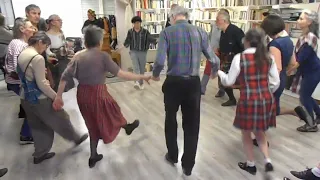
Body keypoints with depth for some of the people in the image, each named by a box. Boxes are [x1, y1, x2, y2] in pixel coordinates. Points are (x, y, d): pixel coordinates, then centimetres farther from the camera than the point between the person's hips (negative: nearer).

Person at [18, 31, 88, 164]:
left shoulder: (21, 55, 6)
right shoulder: (37, 58, -23)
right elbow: (41, 84, -22)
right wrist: (56, 97, -12)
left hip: (25, 98, 9)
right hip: (39, 99, -9)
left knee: (37, 127, 20)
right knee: (60, 120, 12)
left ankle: (39, 154, 31)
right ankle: (76, 138, 32)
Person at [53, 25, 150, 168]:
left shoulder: (78, 56, 0)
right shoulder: (102, 56, -14)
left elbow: (64, 77, -1)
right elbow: (120, 73, -20)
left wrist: (58, 96, 6)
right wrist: (141, 77, -14)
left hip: (82, 95, 5)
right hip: (97, 94, -5)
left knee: (93, 125, 22)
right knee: (113, 111, 25)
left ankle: (93, 156, 34)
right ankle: (127, 127, 56)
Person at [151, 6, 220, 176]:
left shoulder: (167, 32, -6)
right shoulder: (200, 32, 1)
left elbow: (160, 61, -17)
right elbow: (214, 60, 0)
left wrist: (155, 75, 5)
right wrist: (214, 72, 22)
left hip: (173, 83, -1)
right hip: (193, 83, 2)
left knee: (171, 120, 22)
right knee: (192, 124, 14)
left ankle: (172, 156, 39)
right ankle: (188, 165, 27)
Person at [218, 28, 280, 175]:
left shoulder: (239, 57, -10)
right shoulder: (268, 57, 2)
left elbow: (229, 82, -5)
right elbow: (275, 82, 4)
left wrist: (219, 72, 13)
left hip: (248, 100, -4)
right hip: (267, 100, 5)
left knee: (246, 133, 17)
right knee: (259, 131, 26)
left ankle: (251, 164, 30)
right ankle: (268, 161, 22)